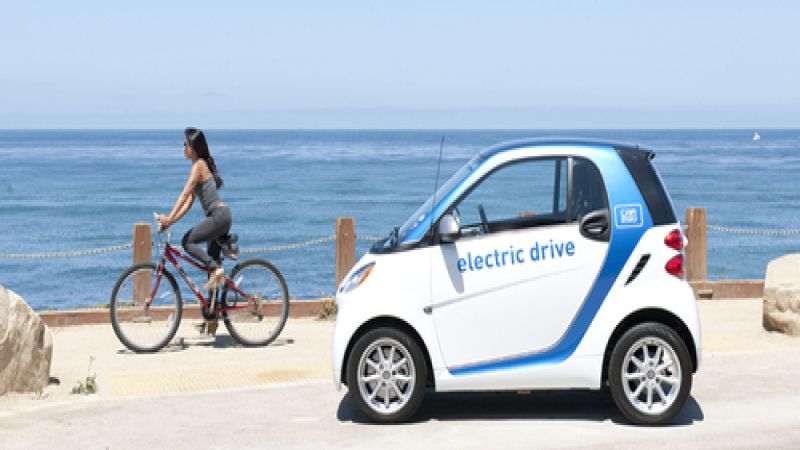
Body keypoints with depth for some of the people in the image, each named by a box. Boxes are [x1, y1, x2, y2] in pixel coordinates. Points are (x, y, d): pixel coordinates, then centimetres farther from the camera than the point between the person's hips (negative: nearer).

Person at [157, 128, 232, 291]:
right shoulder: (201, 165, 18)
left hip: (218, 215, -10)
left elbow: (185, 194, -17)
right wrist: (172, 220, 8)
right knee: (212, 256, 11)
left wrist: (170, 217, -21)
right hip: (221, 216, 10)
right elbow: (189, 201, 16)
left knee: (188, 241, -10)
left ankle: (216, 269, -15)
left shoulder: (199, 165, -9)